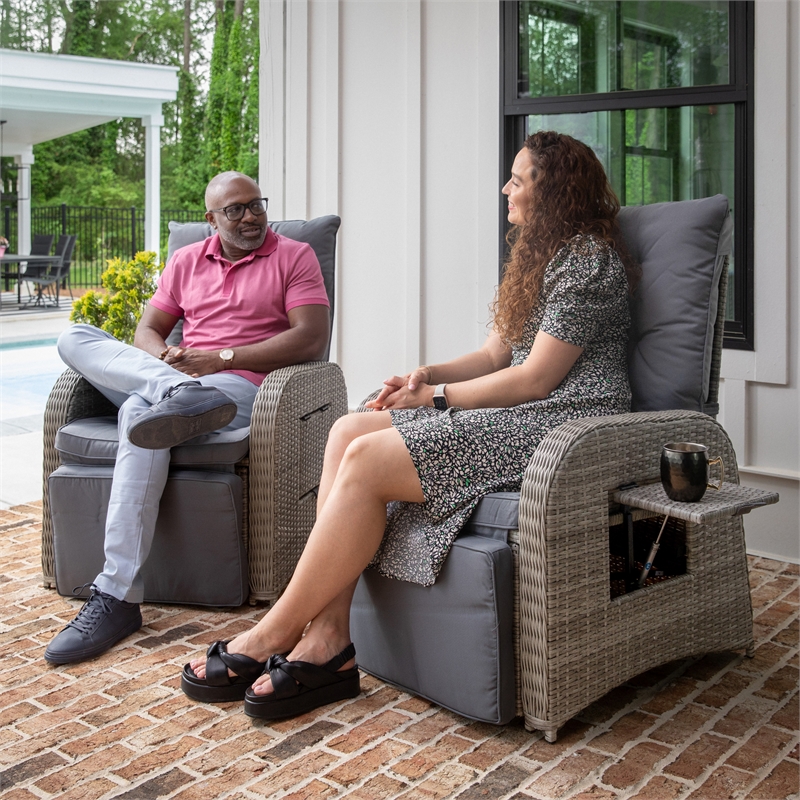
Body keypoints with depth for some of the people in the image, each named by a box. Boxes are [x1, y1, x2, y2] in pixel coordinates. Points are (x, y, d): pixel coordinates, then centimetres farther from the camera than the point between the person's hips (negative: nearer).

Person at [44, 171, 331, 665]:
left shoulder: (293, 257, 7)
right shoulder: (186, 262, 22)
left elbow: (312, 338, -6)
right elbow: (148, 329, 20)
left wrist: (222, 357, -12)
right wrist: (164, 358, -8)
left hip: (242, 385, -5)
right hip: (181, 375, 6)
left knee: (140, 413, -35)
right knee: (75, 338, -13)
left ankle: (117, 597, -36)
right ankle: (179, 395, -40)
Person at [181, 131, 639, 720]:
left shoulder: (588, 259, -8)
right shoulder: (540, 255, 24)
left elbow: (534, 378, -14)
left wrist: (437, 397, -7)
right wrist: (429, 374, 3)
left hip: (565, 423, -10)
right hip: (520, 414, 10)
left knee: (367, 459, -23)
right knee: (348, 431, -10)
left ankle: (273, 637, -11)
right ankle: (327, 643, -16)